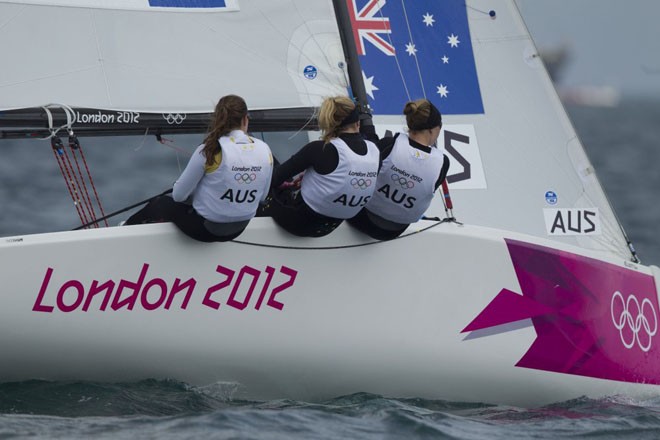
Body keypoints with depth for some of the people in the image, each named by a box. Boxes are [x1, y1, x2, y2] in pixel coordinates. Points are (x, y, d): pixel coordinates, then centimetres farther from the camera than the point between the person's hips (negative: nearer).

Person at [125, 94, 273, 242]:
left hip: (204, 229, -4)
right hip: (238, 230, 5)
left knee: (160, 203, 27)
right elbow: (261, 197, 3)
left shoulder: (209, 150, -21)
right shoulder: (265, 151, -10)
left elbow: (179, 195, -12)